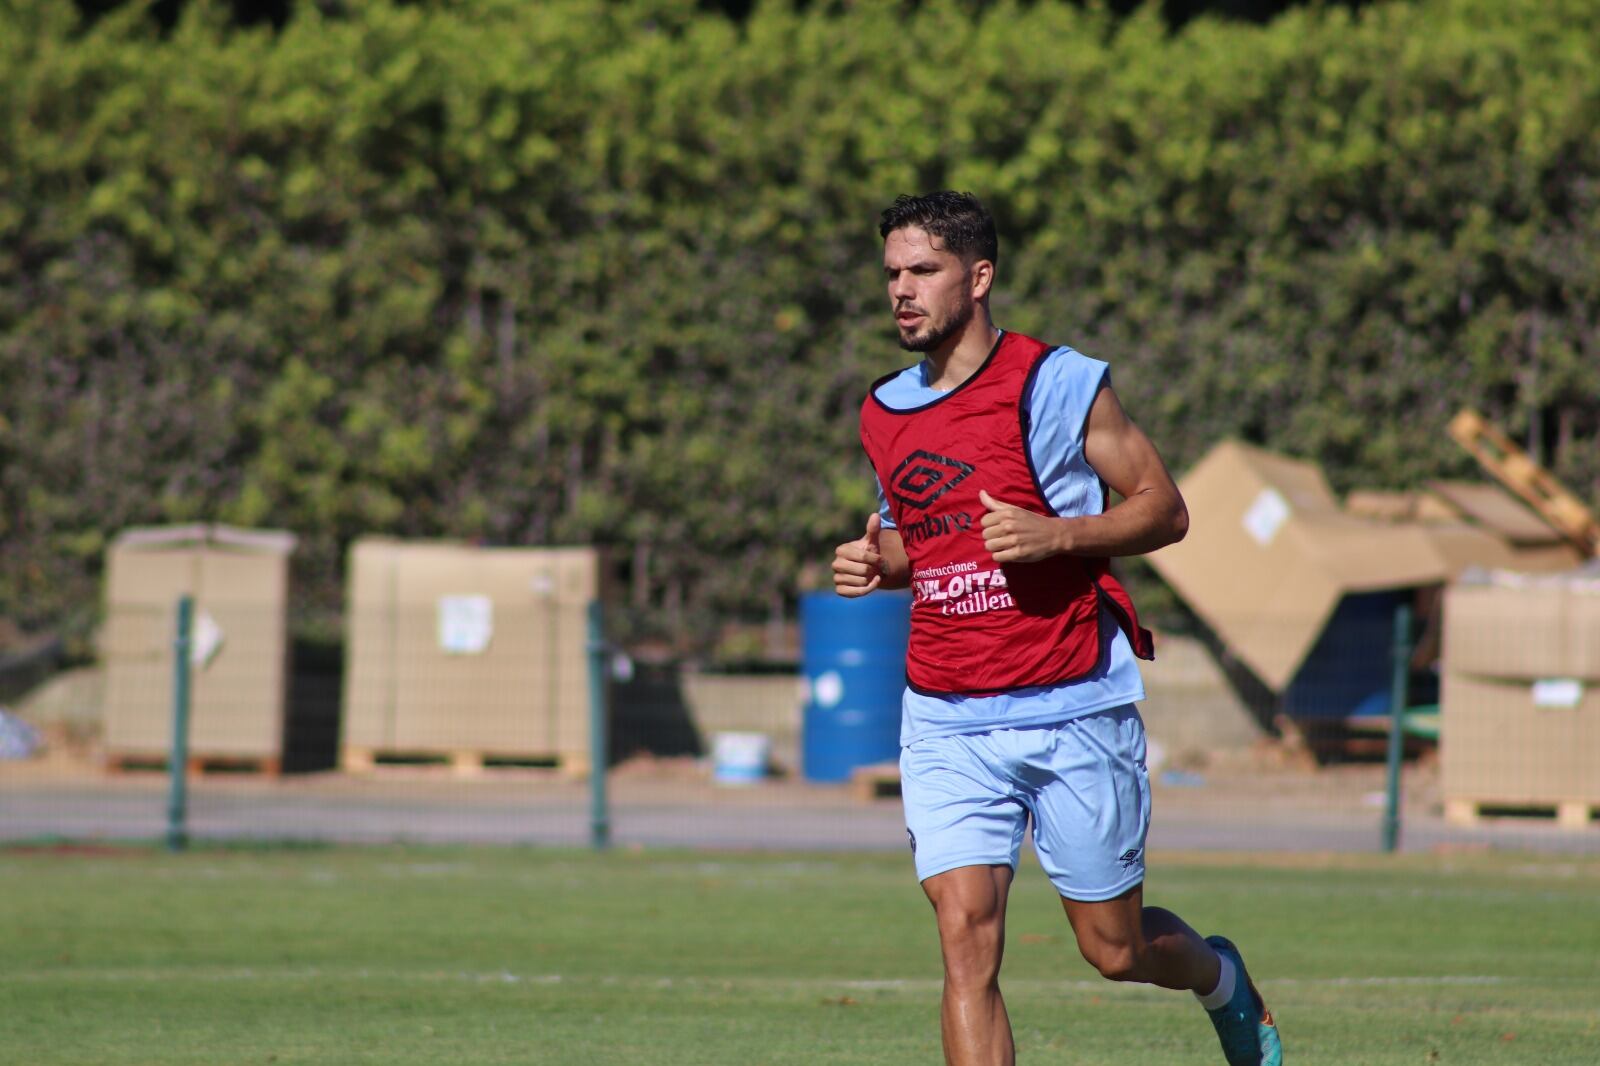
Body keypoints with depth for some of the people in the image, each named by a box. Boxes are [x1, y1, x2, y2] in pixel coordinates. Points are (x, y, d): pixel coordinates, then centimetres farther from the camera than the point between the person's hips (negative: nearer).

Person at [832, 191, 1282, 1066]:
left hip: (1075, 709, -3)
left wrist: (1054, 536, -20)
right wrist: (875, 563, 2)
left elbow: (1165, 509, -4)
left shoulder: (1054, 383, -7)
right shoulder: (884, 412, 9)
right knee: (965, 934, -13)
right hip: (946, 722, 3)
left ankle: (1220, 980, 42)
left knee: (1116, 950, 8)